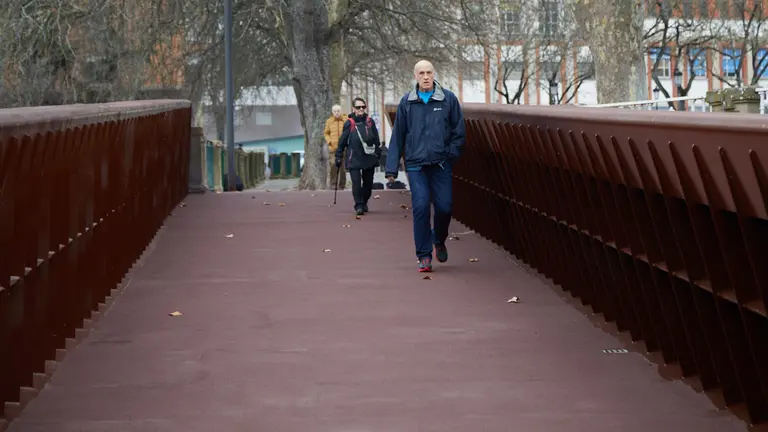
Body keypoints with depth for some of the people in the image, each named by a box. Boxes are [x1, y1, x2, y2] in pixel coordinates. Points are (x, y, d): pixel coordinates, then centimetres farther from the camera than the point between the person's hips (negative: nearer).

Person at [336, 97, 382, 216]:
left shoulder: (370, 122, 7)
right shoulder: (349, 123, 0)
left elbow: (376, 140, 13)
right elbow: (342, 141, 4)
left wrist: (378, 152, 9)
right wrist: (338, 156, 3)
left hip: (369, 157, 3)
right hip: (354, 158, -3)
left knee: (368, 183, 9)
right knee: (356, 182, -13)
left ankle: (364, 202, 32)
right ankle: (358, 206, -7)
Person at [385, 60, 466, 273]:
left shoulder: (448, 99, 3)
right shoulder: (407, 102, 6)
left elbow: (459, 129, 8)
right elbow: (398, 135, 8)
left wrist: (452, 152, -5)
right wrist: (392, 168, 5)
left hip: (441, 164, 0)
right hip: (416, 164, 0)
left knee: (444, 207, -2)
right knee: (420, 207, -9)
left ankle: (439, 240, 28)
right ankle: (424, 255, -1)